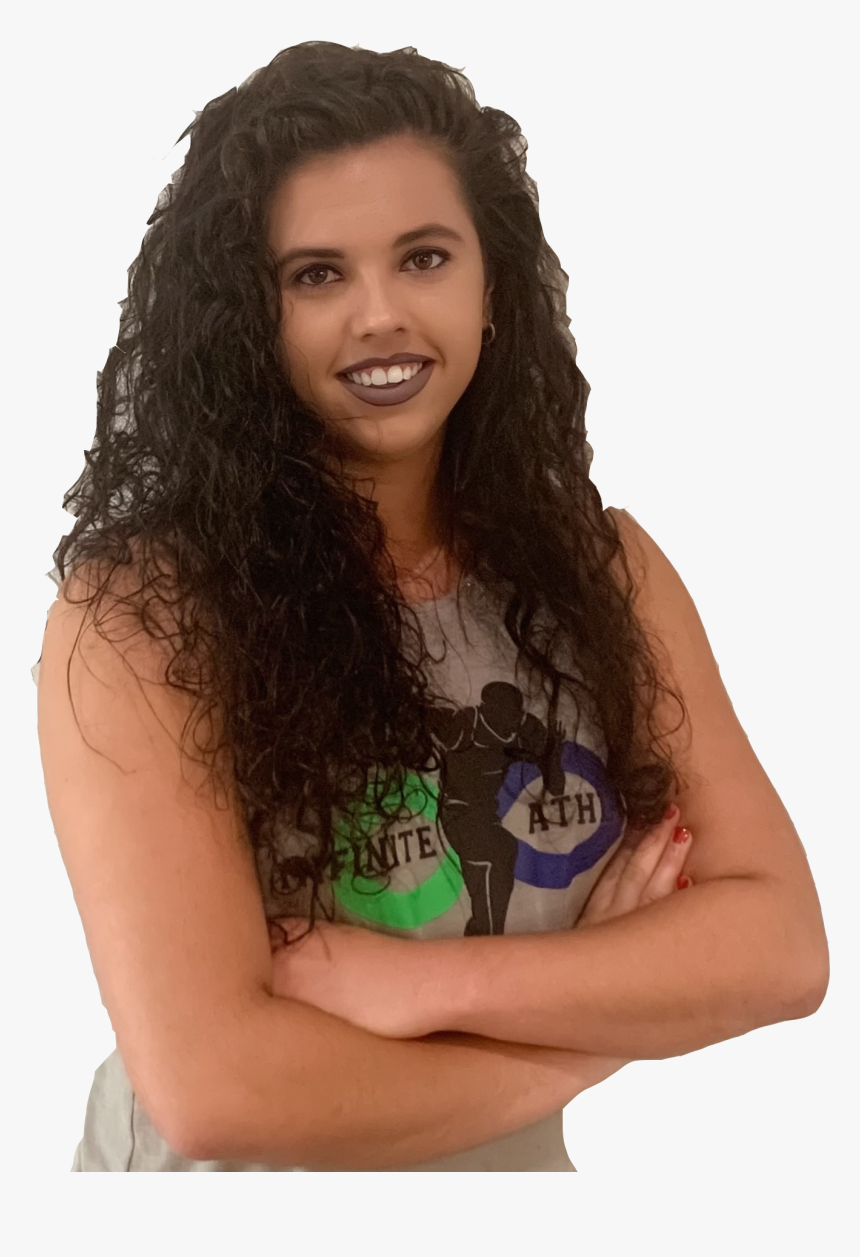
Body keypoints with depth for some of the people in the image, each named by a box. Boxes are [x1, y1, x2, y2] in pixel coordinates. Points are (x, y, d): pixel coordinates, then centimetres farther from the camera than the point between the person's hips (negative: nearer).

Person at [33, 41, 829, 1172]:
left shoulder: (604, 566, -8)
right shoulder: (138, 611, -21)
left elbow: (782, 944, -14)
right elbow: (211, 1084, -29)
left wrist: (428, 983, -26)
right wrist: (601, 1021, -19)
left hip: (521, 1162, 4)